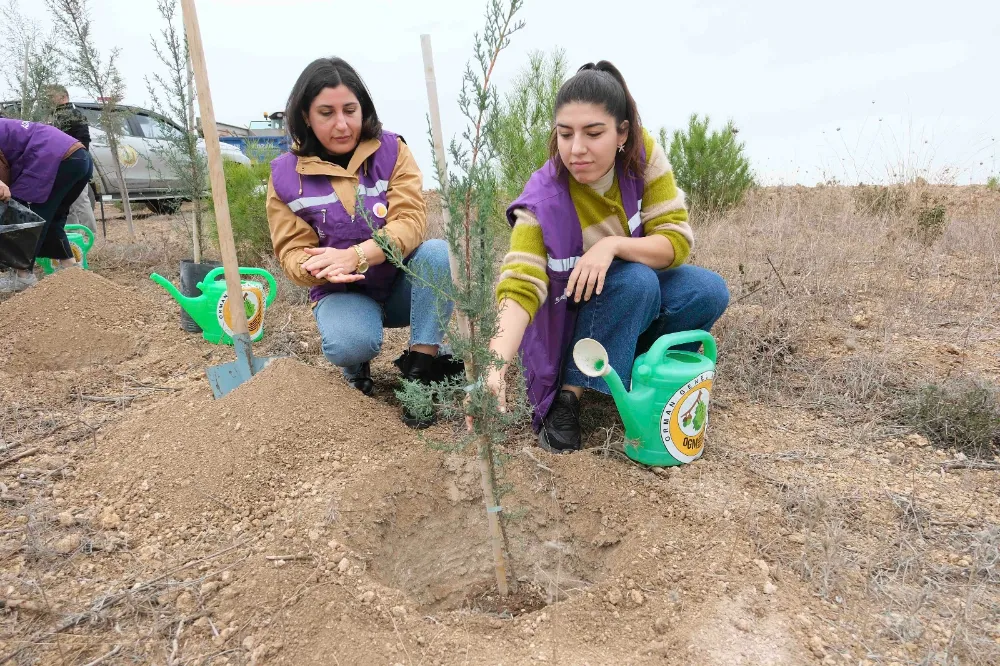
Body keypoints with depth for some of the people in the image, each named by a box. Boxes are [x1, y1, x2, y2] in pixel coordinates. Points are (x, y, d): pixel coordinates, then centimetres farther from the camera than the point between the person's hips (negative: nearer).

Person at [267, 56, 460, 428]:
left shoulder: (391, 150, -8)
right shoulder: (286, 174, -6)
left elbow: (410, 221, -19)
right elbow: (292, 251, -6)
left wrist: (355, 256, -36)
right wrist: (319, 268, -31)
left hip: (403, 284, 1)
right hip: (342, 292, -1)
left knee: (438, 253, -31)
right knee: (350, 344, -34)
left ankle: (419, 369, -19)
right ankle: (358, 367, 6)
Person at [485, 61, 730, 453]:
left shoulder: (643, 154, -18)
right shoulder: (543, 198, -27)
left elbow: (678, 240, -17)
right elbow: (519, 288, -37)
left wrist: (613, 245, -35)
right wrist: (494, 365, -53)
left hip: (646, 300, 4)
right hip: (572, 315, -3)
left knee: (709, 292, -22)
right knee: (635, 281, -33)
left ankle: (639, 372, -2)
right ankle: (568, 396, -20)